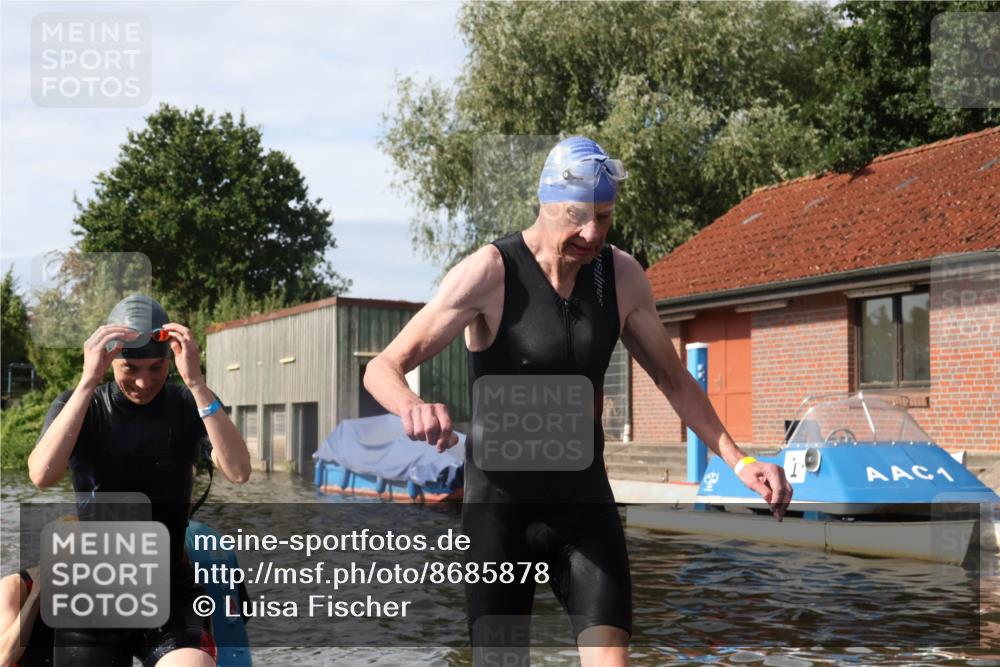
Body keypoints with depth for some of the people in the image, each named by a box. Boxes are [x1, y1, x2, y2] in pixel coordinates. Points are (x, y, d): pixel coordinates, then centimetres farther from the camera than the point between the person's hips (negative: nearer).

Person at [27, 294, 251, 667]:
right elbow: (42, 476, -23)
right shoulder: (78, 406, -3)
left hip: (171, 595, -1)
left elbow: (238, 472, -21)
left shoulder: (190, 405, -3)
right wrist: (88, 382, -28)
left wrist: (196, 382, -27)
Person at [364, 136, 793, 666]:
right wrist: (413, 407, -43)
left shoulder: (621, 276, -1)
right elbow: (383, 369, -19)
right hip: (500, 504, -3)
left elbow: (673, 379, 11)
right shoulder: (489, 273, -15)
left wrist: (738, 461, 0)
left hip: (585, 501, 4)